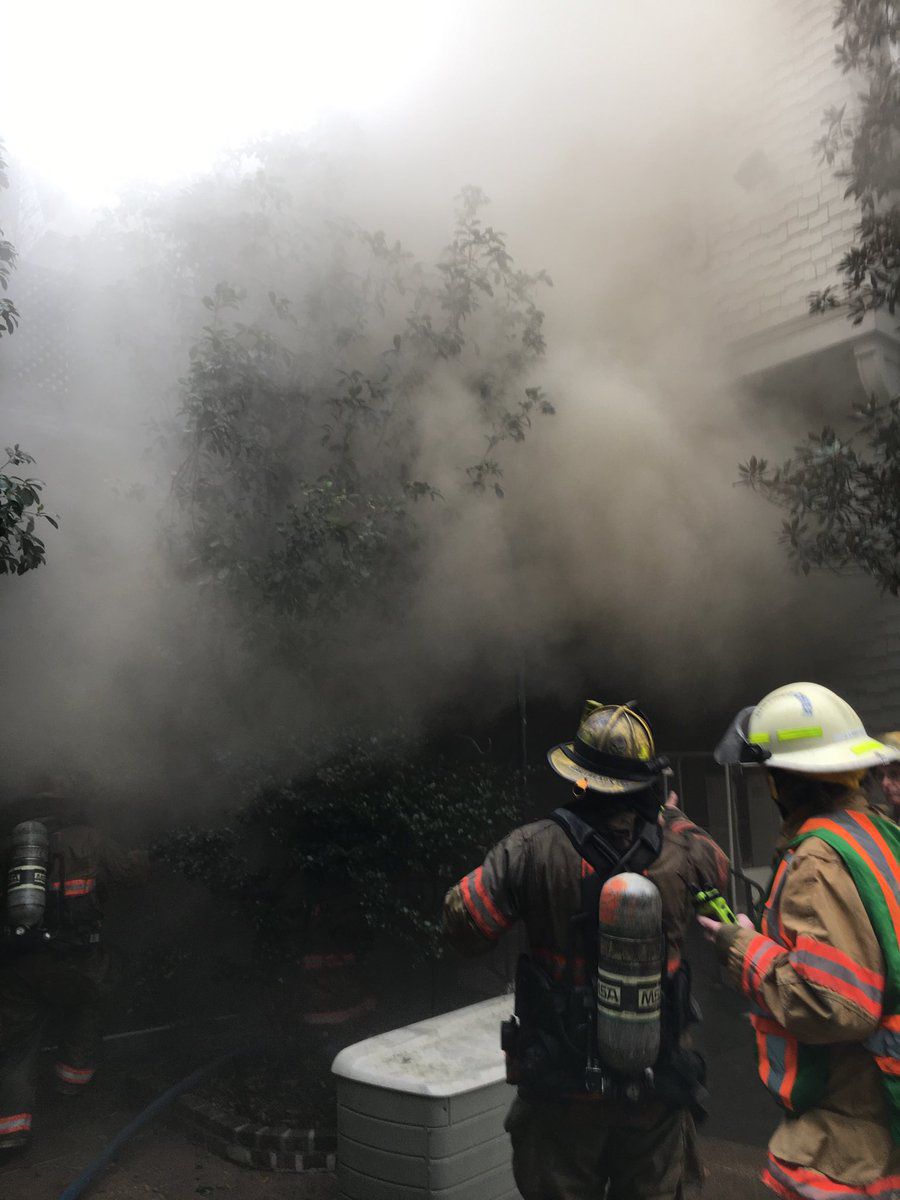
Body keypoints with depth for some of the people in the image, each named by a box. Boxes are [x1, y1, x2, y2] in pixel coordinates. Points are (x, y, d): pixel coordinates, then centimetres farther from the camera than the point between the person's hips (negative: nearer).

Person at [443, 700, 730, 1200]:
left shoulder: (536, 850, -20)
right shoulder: (680, 853, -11)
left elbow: (463, 924, -14)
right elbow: (716, 863, 14)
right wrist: (672, 815, 26)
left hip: (563, 1086, -2)